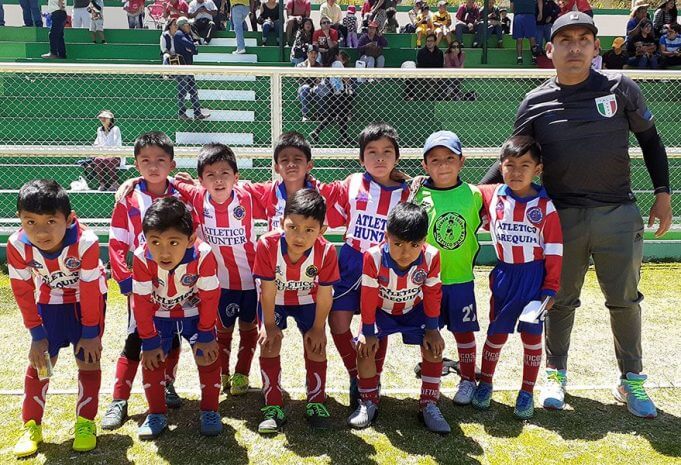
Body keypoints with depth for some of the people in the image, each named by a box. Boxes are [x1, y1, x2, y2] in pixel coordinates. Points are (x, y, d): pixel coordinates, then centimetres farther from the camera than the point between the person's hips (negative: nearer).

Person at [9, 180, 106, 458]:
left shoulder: (86, 242, -36)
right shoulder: (17, 246, -27)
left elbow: (90, 291, -23)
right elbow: (23, 292, -13)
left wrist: (90, 332, -14)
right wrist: (37, 334, -9)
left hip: (87, 301, -2)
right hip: (49, 303, 3)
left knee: (88, 359, -1)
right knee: (39, 361, 3)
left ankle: (85, 423, 12)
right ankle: (31, 426, 16)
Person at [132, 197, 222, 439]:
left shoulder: (203, 255, -36)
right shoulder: (141, 258, -32)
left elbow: (209, 297, -21)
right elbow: (142, 302, -18)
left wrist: (205, 335, -13)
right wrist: (149, 341, -12)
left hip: (194, 312, -1)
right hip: (159, 314, 1)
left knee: (208, 356, -6)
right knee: (152, 359, -5)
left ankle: (209, 412, 13)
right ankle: (157, 414, 14)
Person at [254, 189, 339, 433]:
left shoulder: (326, 251, -33)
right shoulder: (267, 244, -35)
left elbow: (324, 294, -19)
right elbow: (268, 290, -23)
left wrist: (318, 327, -10)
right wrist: (270, 325, -15)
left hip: (308, 299, 1)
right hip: (274, 300, 0)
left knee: (316, 344, -6)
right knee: (270, 343, -10)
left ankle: (316, 403, 13)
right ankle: (273, 407, 2)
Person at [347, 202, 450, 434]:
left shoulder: (431, 256, -30)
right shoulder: (374, 257, -34)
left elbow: (432, 294, -14)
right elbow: (368, 297, -23)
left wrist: (432, 329, -9)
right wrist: (368, 332, -16)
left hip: (413, 310, 1)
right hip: (381, 310, -1)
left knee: (433, 348, -13)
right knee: (365, 349, -15)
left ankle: (428, 405, 2)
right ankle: (368, 403, 7)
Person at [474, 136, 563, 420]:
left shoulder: (545, 206, -11)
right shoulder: (491, 197, -5)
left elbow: (554, 252, -7)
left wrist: (551, 288, -7)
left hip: (534, 277, -2)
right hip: (504, 276, 2)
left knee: (532, 335, 8)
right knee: (496, 333, 12)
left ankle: (527, 392, 21)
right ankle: (485, 384, 28)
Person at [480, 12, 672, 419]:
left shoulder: (622, 89, 1)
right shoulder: (535, 103, -1)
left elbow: (650, 140, 11)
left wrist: (662, 193, 4)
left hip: (619, 214, 1)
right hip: (562, 216, 0)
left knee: (625, 300, 8)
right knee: (560, 301, 10)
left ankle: (632, 380, 25)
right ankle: (556, 374, 28)